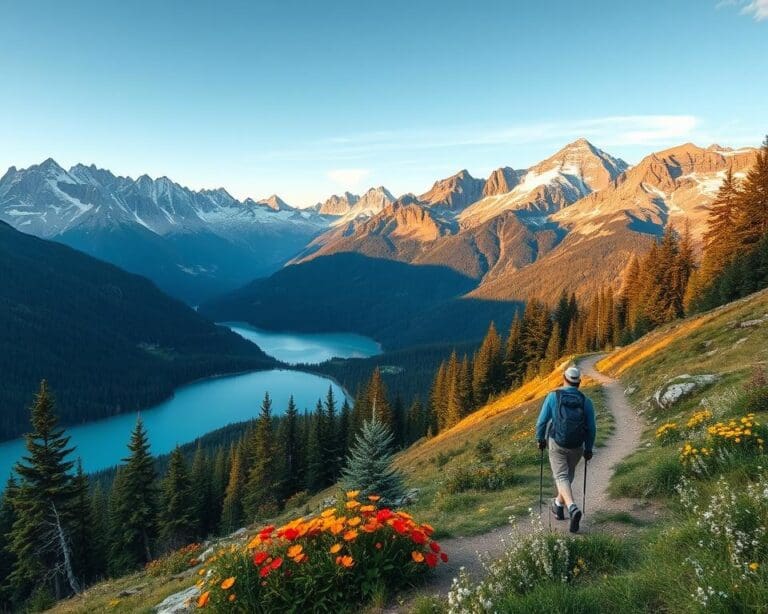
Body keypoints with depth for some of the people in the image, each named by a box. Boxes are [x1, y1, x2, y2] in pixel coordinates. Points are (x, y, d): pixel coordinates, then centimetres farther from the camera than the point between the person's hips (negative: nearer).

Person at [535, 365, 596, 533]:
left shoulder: (553, 396, -9)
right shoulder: (586, 401, -4)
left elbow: (542, 421, -7)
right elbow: (591, 428, -2)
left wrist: (540, 439, 10)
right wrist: (589, 449, 11)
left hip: (556, 444, -3)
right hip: (577, 446, 3)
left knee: (561, 477, -1)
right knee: (568, 474, 23)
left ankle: (573, 508, -25)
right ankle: (559, 505, 39)